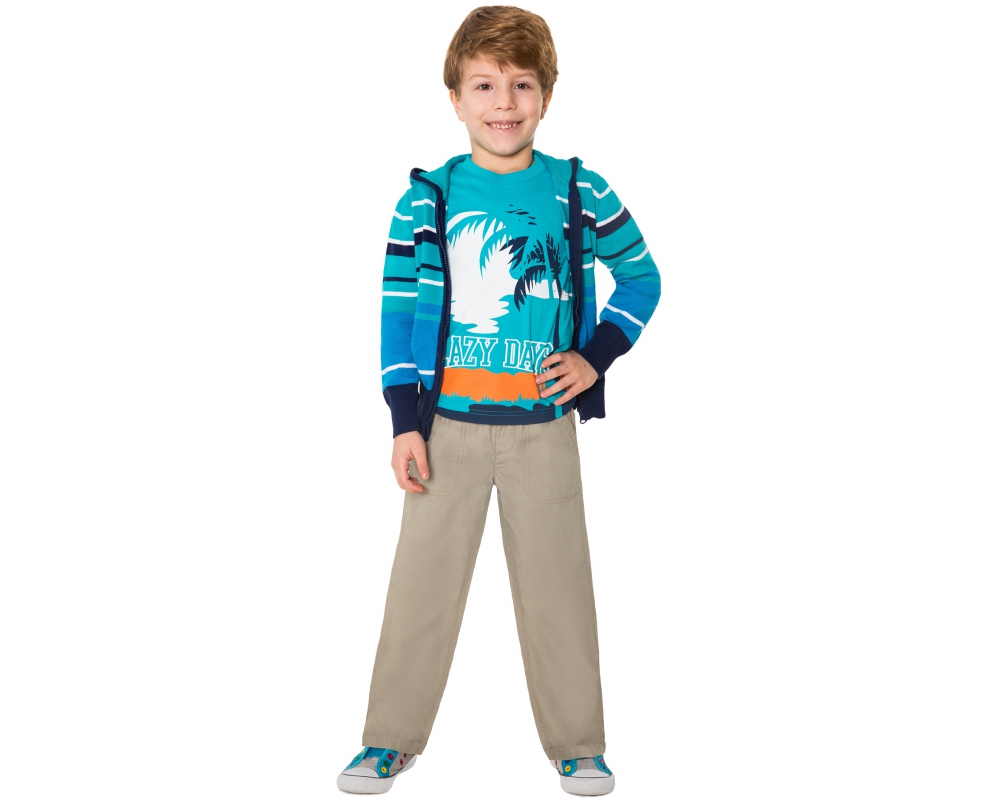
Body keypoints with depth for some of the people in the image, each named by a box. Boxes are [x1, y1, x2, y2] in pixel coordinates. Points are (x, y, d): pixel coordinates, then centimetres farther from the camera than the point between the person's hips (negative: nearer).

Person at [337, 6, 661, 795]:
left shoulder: (580, 192, -1)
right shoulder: (428, 196, -2)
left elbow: (642, 276, 11)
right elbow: (399, 308, -1)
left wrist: (597, 354, -2)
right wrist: (405, 419, -4)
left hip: (543, 429, 0)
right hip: (448, 426, 0)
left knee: (556, 587, 8)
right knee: (422, 584, 6)